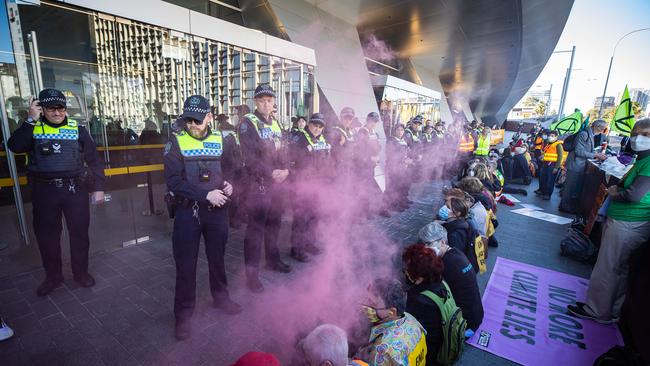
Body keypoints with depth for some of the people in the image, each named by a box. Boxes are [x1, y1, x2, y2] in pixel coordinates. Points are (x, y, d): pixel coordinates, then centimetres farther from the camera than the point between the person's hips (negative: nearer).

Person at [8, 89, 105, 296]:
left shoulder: (78, 130, 3)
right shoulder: (33, 129, 3)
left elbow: (94, 161, 3)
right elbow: (15, 147, -17)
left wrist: (98, 188, -1)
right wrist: (31, 120, -20)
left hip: (75, 189, 0)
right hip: (44, 192, 1)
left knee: (79, 233, 9)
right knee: (46, 235, 11)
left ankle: (81, 273, 27)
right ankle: (53, 276, 30)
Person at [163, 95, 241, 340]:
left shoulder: (220, 140, 3)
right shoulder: (176, 143, -6)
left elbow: (229, 168, 15)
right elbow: (173, 182, -13)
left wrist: (229, 185, -6)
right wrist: (206, 195, -21)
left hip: (217, 209, 3)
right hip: (187, 211, -2)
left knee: (217, 257, 17)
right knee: (185, 263, 6)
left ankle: (221, 297, 39)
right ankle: (183, 313, 25)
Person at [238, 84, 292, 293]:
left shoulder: (275, 124, 15)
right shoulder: (248, 123, -7)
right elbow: (250, 157, -16)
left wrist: (285, 169, -3)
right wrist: (270, 172, -20)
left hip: (277, 182, 7)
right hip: (258, 183, -7)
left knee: (274, 222, 16)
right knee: (256, 227, -3)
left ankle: (273, 260, 34)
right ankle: (252, 273, 8)